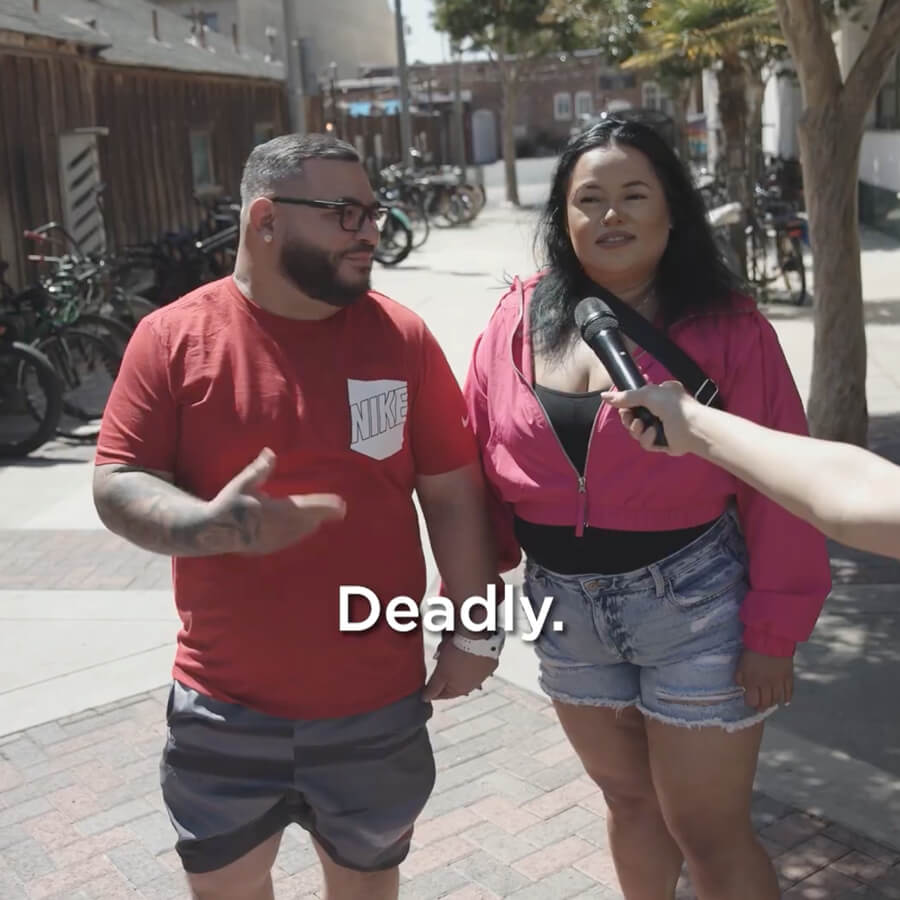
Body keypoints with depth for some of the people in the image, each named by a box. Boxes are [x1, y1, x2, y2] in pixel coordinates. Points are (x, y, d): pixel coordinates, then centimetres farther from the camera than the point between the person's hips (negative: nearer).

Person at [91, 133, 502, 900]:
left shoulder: (401, 335, -5)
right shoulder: (173, 336, -7)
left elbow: (453, 492, -1)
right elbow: (117, 485, -7)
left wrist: (472, 632, 2)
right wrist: (210, 526, -27)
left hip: (375, 702, 1)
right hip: (225, 702, 0)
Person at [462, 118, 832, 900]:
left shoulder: (727, 328, -11)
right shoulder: (519, 322, -1)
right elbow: (479, 468, 2)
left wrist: (773, 629, -10)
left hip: (693, 606, -4)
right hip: (564, 604, 4)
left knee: (709, 832, 7)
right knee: (628, 798, 22)